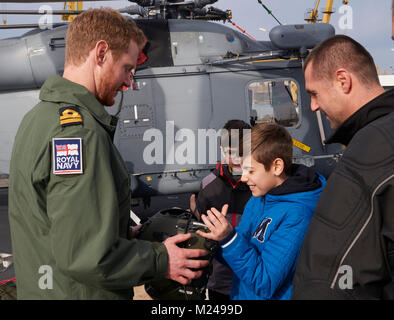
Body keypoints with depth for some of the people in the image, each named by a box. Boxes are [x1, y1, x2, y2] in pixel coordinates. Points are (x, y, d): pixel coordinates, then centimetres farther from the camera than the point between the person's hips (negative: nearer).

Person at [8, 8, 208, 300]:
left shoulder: (39, 116, 9)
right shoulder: (80, 132, -24)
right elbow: (86, 257, -27)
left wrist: (129, 235, 9)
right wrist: (160, 261, -14)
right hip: (79, 294, -9)